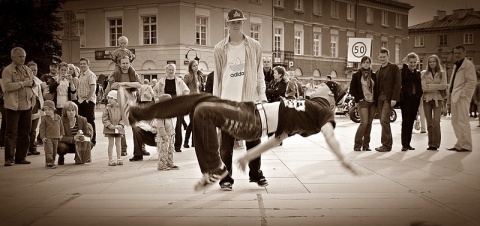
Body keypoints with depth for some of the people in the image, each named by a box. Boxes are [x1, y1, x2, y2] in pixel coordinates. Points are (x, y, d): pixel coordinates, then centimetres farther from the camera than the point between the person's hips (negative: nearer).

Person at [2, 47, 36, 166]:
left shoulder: (28, 70, 15)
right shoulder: (7, 70, -4)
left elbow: (34, 83, 19)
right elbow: (7, 86, -17)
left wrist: (30, 82, -2)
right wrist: (23, 83, -15)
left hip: (27, 105, 6)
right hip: (13, 106, -6)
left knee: (25, 132, 8)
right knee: (11, 132, -2)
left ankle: (21, 157, 15)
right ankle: (9, 158, 2)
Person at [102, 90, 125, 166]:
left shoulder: (120, 108, -3)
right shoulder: (107, 108, -7)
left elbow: (123, 118, 0)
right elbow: (104, 119, -10)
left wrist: (120, 125, -16)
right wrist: (111, 126, -18)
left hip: (119, 129, 2)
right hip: (110, 129, -2)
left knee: (118, 143, 9)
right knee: (111, 144, 1)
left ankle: (119, 159, 18)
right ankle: (110, 160, 7)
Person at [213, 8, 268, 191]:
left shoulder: (254, 46, 2)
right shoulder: (219, 49, 1)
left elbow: (259, 73, 6)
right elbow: (217, 77, 5)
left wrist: (262, 96, -1)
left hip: (249, 100, 1)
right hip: (227, 101, 0)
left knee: (253, 140, 10)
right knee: (226, 143, 4)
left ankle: (256, 174, 23)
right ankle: (226, 178, 12)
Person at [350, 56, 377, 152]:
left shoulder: (374, 75, 11)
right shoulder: (356, 75, 2)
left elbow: (376, 89, 14)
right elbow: (352, 89, 1)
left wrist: (376, 100, 4)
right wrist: (358, 99, -7)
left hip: (372, 102, 4)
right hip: (363, 102, -4)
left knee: (369, 123, 4)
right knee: (364, 122, -15)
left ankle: (366, 145, 11)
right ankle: (357, 144, -5)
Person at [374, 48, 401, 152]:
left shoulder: (394, 68, 1)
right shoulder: (378, 71, 21)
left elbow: (398, 83, -7)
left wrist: (394, 98, -16)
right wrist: (375, 99, 9)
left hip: (388, 97, -7)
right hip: (379, 98, 7)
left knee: (384, 121, -14)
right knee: (383, 122, 7)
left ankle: (386, 145, -10)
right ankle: (388, 143, 14)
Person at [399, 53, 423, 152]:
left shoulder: (418, 73, 15)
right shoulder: (403, 71, -1)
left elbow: (420, 87, 16)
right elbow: (401, 82, -13)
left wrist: (420, 96, 6)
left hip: (415, 99, 5)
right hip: (406, 99, -5)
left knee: (411, 122, 8)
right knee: (406, 121, -9)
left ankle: (408, 143, 14)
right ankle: (404, 144, -9)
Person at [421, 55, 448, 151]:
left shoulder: (442, 73, 7)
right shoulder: (424, 73, 8)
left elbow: (444, 85, -6)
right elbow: (423, 87, -2)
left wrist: (430, 86, -8)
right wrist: (436, 87, -7)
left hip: (437, 99, -1)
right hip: (427, 99, 1)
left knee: (436, 122, -11)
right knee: (429, 123, 2)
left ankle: (435, 144, -5)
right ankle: (430, 144, 8)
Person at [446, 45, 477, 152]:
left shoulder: (468, 65, -4)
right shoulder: (455, 66, 22)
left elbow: (472, 81, -12)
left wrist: (463, 94, -16)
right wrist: (450, 95, 12)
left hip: (462, 97, -9)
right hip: (454, 97, 9)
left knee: (463, 121, -8)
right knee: (455, 122, 9)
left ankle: (466, 145, -3)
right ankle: (459, 144, 15)